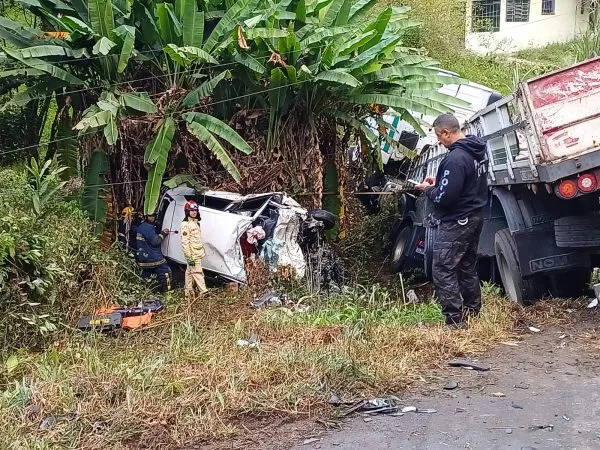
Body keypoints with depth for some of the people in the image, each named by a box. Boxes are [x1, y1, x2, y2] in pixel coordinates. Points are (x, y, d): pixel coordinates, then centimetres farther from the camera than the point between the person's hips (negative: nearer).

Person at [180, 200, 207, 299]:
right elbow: (185, 242, -19)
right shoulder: (185, 224, -14)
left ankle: (189, 293, 19)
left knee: (190, 272, 14)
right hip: (193, 254, -9)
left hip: (198, 253, 9)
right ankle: (204, 292, -13)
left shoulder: (196, 222, 16)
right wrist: (189, 256, -22)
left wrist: (203, 250, 23)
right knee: (197, 272, -10)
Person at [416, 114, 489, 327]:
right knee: (468, 268, 20)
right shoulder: (477, 151, 7)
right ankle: (473, 313, 30)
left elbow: (444, 198, -25)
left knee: (443, 270, -5)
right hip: (475, 217, 10)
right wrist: (439, 183, 11)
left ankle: (455, 321, -5)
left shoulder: (456, 158, -24)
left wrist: (428, 189, -5)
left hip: (456, 223, -10)